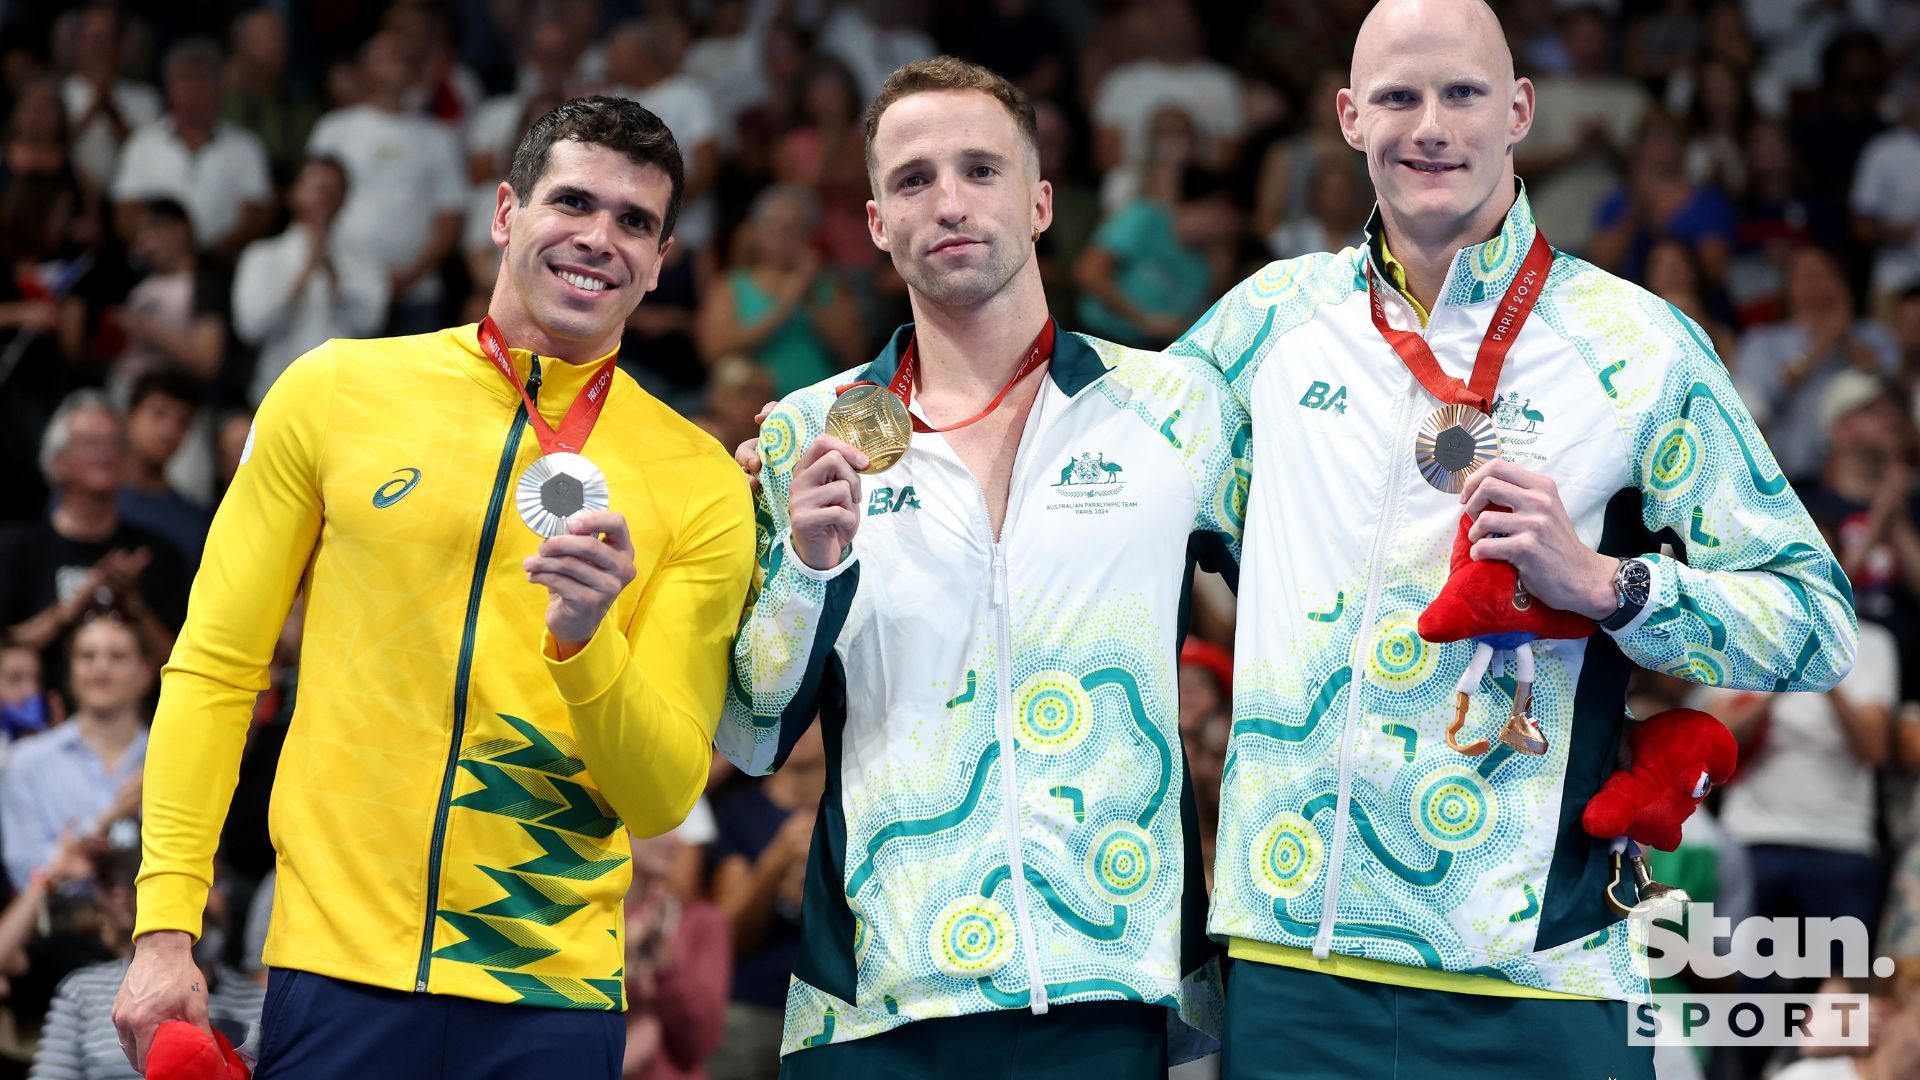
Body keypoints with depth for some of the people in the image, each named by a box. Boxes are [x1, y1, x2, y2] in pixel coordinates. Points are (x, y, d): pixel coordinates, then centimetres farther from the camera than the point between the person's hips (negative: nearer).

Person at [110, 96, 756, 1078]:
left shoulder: (701, 483, 2)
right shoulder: (335, 391, 3)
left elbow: (663, 799, 1)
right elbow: (215, 668, 5)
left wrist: (585, 643, -17)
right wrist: (166, 924, -2)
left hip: (550, 995, 0)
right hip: (335, 969, 0)